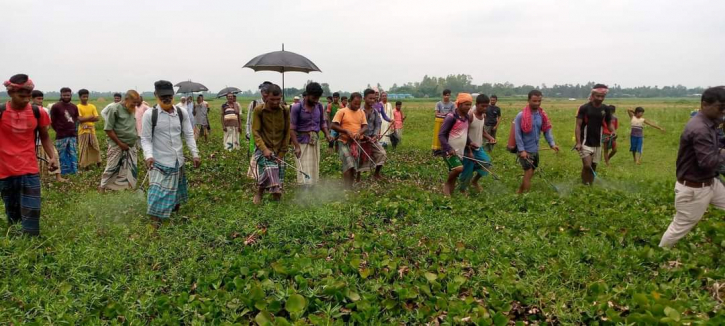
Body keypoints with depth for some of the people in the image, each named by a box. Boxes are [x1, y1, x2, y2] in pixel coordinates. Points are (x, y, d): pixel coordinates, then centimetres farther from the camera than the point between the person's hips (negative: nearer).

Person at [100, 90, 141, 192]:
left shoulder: (133, 109, 8)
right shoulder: (115, 109, -12)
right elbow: (108, 129, -14)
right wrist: (120, 143, -13)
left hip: (131, 146, 6)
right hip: (117, 146, -6)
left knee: (132, 169, 9)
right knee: (112, 168, 3)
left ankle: (129, 188, 22)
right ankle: (102, 187, 20)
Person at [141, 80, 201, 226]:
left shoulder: (182, 113, -2)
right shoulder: (150, 114, -11)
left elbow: (189, 135, 2)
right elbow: (146, 139, -8)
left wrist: (195, 153, -9)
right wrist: (149, 155, -25)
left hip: (177, 160, 4)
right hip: (159, 162, -4)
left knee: (177, 189, 21)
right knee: (158, 192, -8)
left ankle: (175, 211, 42)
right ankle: (155, 219, 2)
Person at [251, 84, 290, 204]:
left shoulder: (285, 111, -3)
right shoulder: (259, 110, -9)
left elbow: (287, 132, 2)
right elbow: (256, 132, -8)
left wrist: (282, 153, -2)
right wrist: (264, 149, -20)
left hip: (279, 150, 2)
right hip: (264, 149, -2)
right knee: (270, 168, -29)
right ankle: (259, 191, -4)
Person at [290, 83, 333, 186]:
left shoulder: (319, 106, 3)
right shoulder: (297, 107, -11)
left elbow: (322, 122, 16)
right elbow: (292, 129, -11)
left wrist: (327, 134, -4)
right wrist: (297, 146, -19)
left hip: (315, 141, 5)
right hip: (302, 142, -5)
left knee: (314, 170, 9)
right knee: (304, 172, -6)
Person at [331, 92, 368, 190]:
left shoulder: (361, 112, 10)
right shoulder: (342, 111, -5)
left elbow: (365, 126, 6)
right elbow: (333, 126, -8)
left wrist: (359, 133, -14)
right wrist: (346, 131, -19)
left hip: (356, 143, 5)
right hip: (344, 142, -5)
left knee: (354, 168, 9)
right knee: (349, 165, -20)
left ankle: (349, 188, 21)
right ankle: (347, 189, -14)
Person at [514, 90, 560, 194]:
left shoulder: (542, 115, 3)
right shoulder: (521, 115, -15)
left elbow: (547, 130, 5)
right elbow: (517, 134, -15)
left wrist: (552, 143, -9)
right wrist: (521, 150, -19)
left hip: (535, 150, 6)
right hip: (524, 150, -6)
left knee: (530, 174, 14)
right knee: (528, 173, -5)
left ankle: (519, 192, 28)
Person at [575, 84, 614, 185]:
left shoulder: (606, 109, 2)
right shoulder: (584, 108, -10)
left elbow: (609, 123, 13)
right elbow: (578, 126, -11)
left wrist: (613, 131, -10)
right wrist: (578, 142, -19)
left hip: (597, 143, 4)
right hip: (585, 143, -4)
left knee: (593, 167, 10)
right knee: (587, 166, -14)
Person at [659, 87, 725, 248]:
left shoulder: (708, 123, 5)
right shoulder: (699, 129, -27)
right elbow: (708, 162, -30)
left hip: (710, 183, 10)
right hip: (693, 189, -10)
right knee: (680, 226, 6)